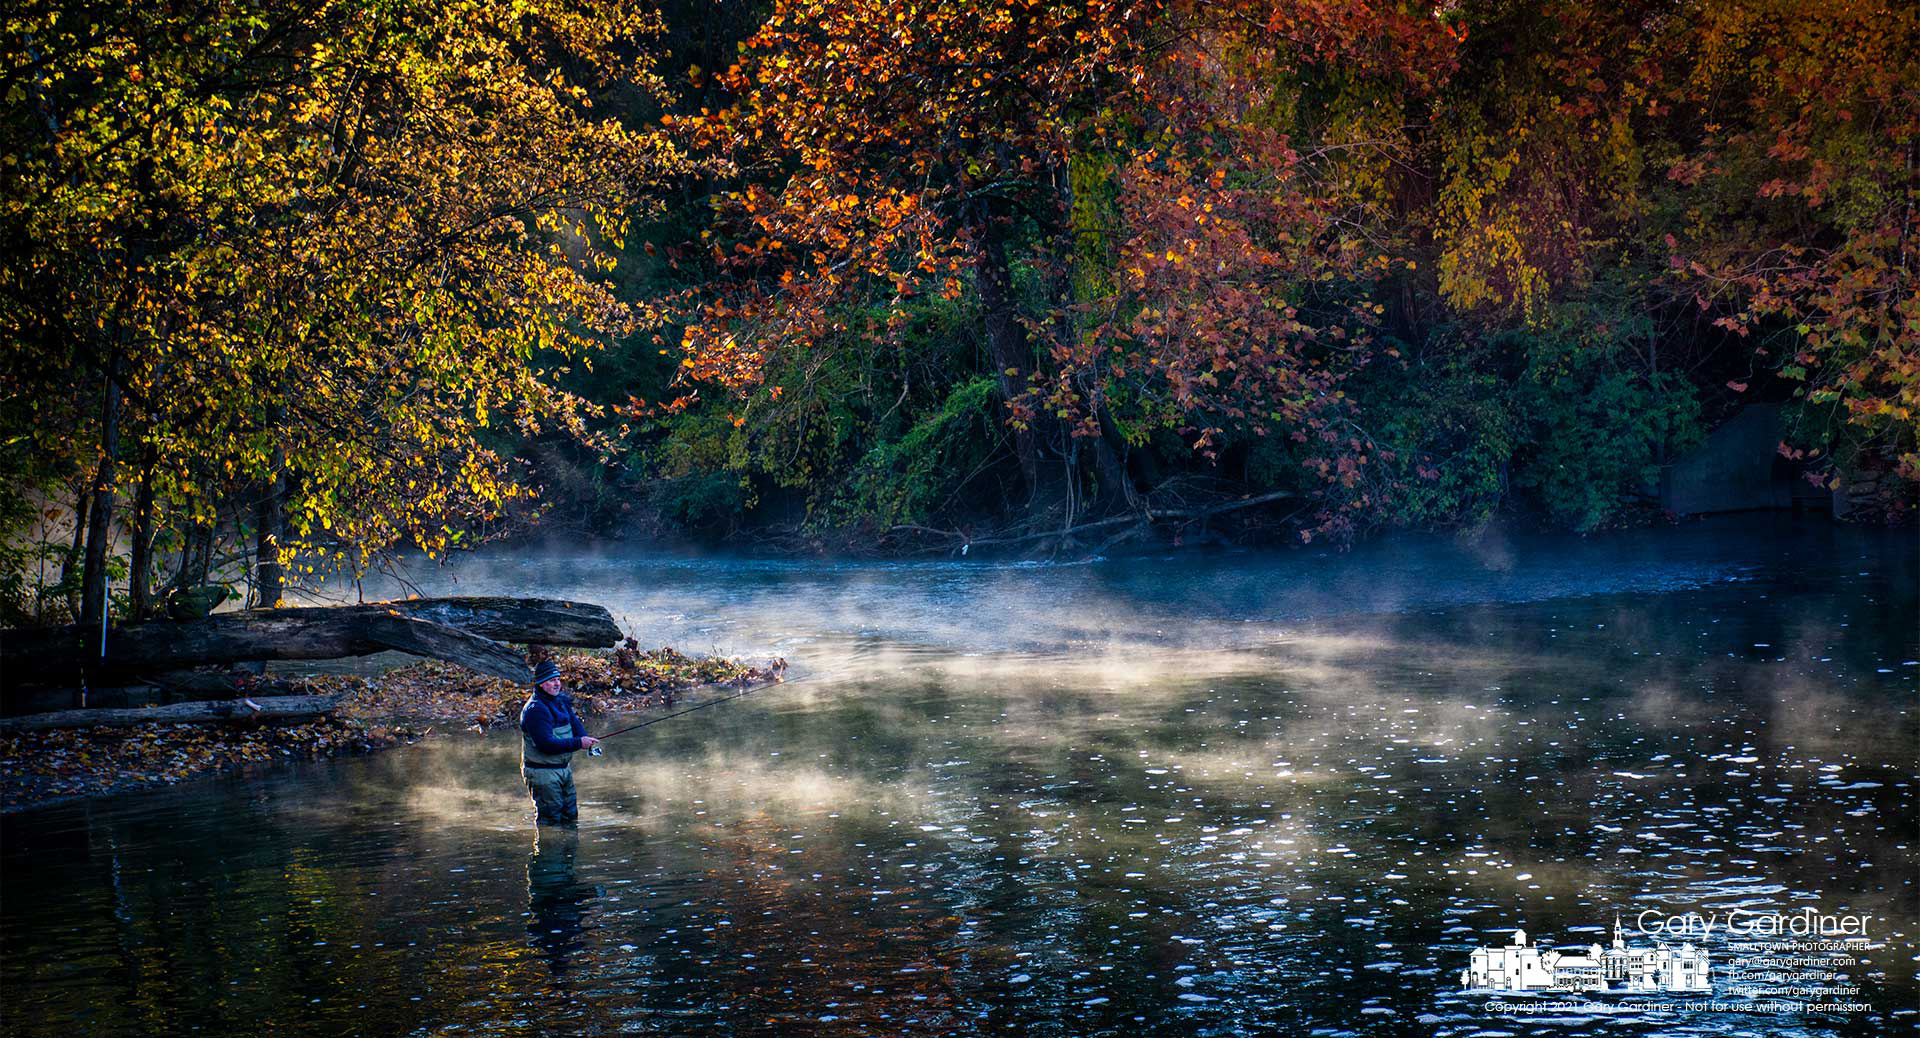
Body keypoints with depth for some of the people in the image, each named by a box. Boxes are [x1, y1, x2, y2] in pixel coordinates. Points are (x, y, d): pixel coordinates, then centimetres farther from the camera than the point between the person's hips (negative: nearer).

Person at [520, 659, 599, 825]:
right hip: (542, 772, -9)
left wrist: (587, 741, -17)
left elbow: (575, 724, 6)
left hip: (564, 768, 9)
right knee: (550, 818, -5)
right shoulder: (535, 709, -20)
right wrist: (579, 743, -29)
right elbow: (546, 744, -27)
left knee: (570, 814, 17)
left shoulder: (561, 700, 9)